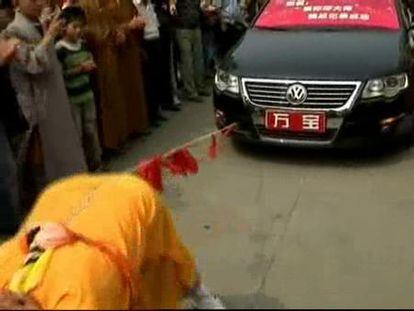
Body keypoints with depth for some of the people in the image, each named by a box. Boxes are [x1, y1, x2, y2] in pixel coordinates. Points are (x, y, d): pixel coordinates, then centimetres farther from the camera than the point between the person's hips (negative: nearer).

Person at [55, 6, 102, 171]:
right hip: (71, 97, -6)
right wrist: (79, 69, -19)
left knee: (91, 130, 14)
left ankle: (95, 162, 27)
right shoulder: (59, 49, -13)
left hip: (87, 93, 6)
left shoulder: (84, 44, 7)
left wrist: (91, 66, -4)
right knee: (76, 133, 1)